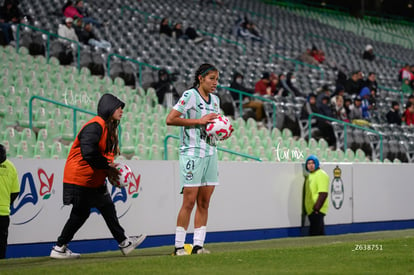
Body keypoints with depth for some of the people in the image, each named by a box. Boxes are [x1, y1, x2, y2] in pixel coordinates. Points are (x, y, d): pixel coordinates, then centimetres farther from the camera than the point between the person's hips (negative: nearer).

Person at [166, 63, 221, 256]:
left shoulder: (215, 99, 15)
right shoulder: (190, 95, -8)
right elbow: (170, 119, -15)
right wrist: (199, 120, -17)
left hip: (210, 152, 7)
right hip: (192, 152, -7)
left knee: (204, 202, 6)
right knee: (189, 202, -8)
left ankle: (198, 244, 9)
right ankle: (178, 246, -3)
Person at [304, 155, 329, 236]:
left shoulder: (321, 175, -11)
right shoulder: (310, 175, 18)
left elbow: (323, 194, -19)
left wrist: (316, 208, -23)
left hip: (317, 211, -9)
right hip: (310, 210, 9)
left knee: (313, 235, -13)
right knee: (320, 234, 13)